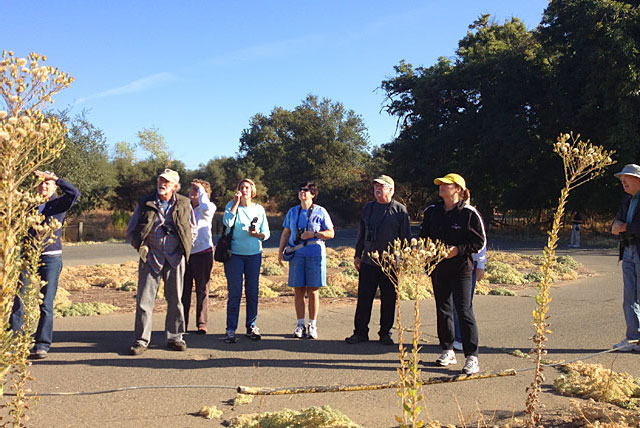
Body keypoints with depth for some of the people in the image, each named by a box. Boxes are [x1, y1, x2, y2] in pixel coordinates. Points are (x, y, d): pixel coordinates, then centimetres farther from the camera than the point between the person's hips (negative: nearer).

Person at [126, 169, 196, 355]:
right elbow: (130, 230, 12)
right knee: (144, 299, -2)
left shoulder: (184, 204, 6)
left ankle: (175, 337, 19)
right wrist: (140, 245, -2)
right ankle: (141, 340, 7)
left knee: (175, 299, 7)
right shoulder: (145, 204, 5)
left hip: (175, 258, 1)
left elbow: (193, 230, 16)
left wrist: (185, 248, 5)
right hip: (150, 257, 0)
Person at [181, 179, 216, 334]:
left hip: (203, 252, -4)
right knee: (184, 289, 5)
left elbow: (205, 207, -26)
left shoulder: (210, 207, -1)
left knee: (202, 289, 2)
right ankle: (182, 323, 12)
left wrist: (201, 189, -14)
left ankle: (202, 323, 10)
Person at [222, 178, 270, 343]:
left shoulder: (259, 209, 8)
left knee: (253, 291, 5)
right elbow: (227, 222, -18)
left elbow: (266, 233, 9)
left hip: (254, 254, 2)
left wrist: (257, 234, -12)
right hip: (234, 254, -2)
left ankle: (251, 327, 16)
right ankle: (231, 330, 3)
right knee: (234, 292, -3)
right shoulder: (231, 205, 2)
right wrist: (236, 202, -15)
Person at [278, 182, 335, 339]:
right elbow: (285, 233, 18)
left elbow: (331, 233, 2)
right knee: (298, 291, 3)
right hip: (297, 255, 3)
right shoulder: (292, 212, 13)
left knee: (313, 291, 0)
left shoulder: (320, 212, 3)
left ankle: (312, 326, 8)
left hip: (315, 254, -3)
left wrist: (313, 234, -12)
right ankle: (300, 325, 11)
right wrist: (280, 251, 8)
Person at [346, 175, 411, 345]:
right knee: (364, 297, 3)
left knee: (388, 299, 4)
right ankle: (360, 332, 11)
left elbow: (405, 236, 2)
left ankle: (385, 333, 16)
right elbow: (361, 233, 18)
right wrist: (358, 255, 14)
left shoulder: (399, 210, 1)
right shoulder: (368, 208, 13)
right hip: (368, 261, 3)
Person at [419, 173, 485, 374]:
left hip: (461, 269, -5)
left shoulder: (469, 213, -6)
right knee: (443, 310, 11)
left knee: (464, 311, -8)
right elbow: (423, 237, 17)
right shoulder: (431, 212, 9)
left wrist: (458, 250, -18)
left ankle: (472, 358, -4)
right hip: (438, 269, 5)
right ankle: (447, 351, 24)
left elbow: (479, 241, -5)